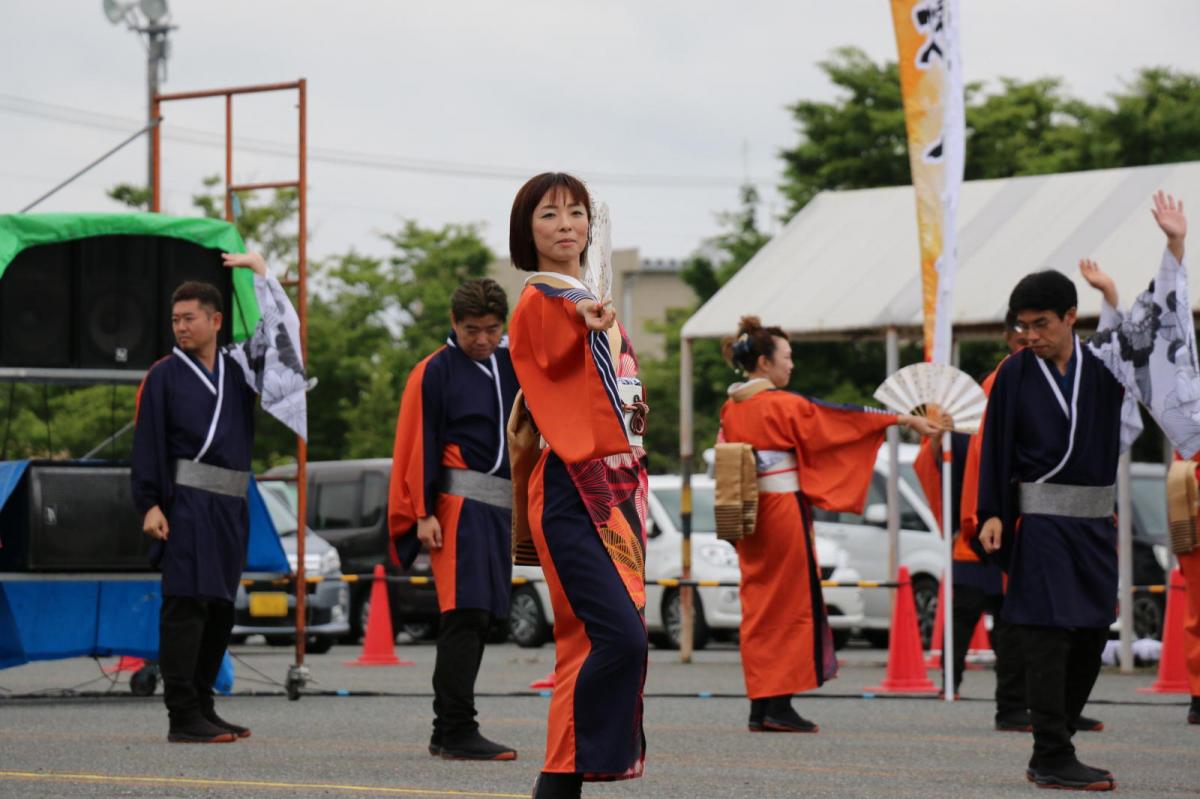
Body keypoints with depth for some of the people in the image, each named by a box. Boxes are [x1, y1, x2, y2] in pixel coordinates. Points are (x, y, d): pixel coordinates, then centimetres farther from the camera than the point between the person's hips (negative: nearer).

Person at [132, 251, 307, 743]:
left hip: (232, 507, 6)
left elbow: (279, 331, 13)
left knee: (220, 607, 8)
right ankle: (183, 717, -14)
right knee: (186, 603, -11)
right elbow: (147, 443, -2)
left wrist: (261, 273, 9)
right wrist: (150, 505, -11)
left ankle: (201, 708, 16)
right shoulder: (163, 376, 2)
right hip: (186, 504, -6)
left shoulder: (238, 366, 15)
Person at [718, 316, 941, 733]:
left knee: (759, 604, 9)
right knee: (789, 603, -2)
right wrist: (906, 420, -4)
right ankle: (779, 705, -4)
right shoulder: (783, 405, -11)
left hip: (748, 516, 7)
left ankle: (759, 706, 8)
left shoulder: (731, 409, 9)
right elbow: (844, 418, -9)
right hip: (783, 511, -7)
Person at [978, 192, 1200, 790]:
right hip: (1042, 521, -5)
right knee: (1048, 636, -7)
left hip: (1096, 521, 5)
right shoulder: (1016, 375, -3)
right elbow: (996, 448, -1)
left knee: (1091, 637, 6)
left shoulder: (1103, 362, 5)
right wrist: (992, 514, -8)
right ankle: (1052, 760, -7)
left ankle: (1051, 754, 14)